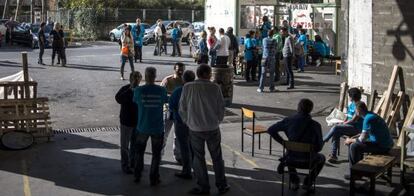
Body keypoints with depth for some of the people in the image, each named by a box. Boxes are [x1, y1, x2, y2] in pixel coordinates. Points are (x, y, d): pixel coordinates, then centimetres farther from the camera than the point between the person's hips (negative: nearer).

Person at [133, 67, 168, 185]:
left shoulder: (138, 90, -13)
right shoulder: (161, 90, -12)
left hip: (142, 127, 1)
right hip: (157, 128, -1)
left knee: (139, 152, 20)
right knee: (156, 153, 12)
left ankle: (137, 176, 27)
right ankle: (153, 178, 15)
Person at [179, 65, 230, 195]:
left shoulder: (187, 88, -8)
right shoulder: (214, 88, -10)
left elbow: (182, 109, -1)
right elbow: (221, 107, -3)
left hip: (195, 129, 0)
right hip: (213, 128, 0)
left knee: (198, 158, 11)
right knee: (217, 157, 12)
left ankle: (203, 187, 15)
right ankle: (222, 185, 19)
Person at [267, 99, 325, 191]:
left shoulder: (288, 121, -11)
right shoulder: (315, 125, -16)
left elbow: (271, 130, -4)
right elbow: (319, 146, -9)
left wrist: (282, 141, 6)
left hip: (292, 157, 2)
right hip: (308, 160, -2)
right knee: (321, 158, 32)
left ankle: (294, 181, 27)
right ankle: (308, 182, 18)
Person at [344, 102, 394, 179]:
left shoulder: (368, 119, -20)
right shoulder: (371, 115, 11)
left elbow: (362, 139, -21)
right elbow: (365, 134, 23)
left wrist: (350, 140, -4)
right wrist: (353, 138, 14)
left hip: (382, 147, -10)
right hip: (385, 144, 10)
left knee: (354, 146, -15)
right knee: (355, 142, 17)